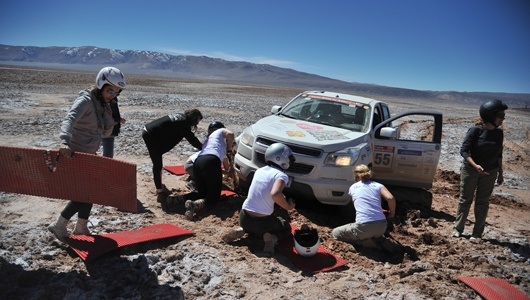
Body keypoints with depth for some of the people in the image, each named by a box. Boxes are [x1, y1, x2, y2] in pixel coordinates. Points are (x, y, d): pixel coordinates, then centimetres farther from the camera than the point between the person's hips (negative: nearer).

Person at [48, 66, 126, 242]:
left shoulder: (103, 105, 8)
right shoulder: (86, 100, -18)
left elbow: (105, 132, 8)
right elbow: (69, 120, -37)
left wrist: (110, 117, -10)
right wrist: (65, 142, -54)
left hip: (89, 155, 9)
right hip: (74, 154, -9)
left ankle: (81, 228, 31)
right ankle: (58, 226, 14)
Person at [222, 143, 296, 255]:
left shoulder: (259, 171, 8)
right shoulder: (281, 175, -13)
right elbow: (275, 194, -32)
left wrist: (284, 199, 28)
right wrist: (288, 206, -16)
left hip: (244, 219, 5)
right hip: (263, 222, -5)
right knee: (286, 228, 26)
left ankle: (241, 230, 9)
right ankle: (272, 238, -5)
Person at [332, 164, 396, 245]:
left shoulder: (352, 187, 14)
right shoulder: (378, 185, 12)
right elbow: (390, 198, -5)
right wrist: (391, 215, 11)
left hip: (363, 228, -4)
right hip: (381, 228, 4)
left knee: (335, 233, 17)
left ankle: (362, 241, -1)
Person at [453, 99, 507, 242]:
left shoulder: (499, 133, 1)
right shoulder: (476, 130, -14)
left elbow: (499, 154, 11)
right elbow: (464, 150, -17)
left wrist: (500, 173, 12)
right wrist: (475, 165, -30)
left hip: (490, 172, 4)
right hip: (470, 170, -4)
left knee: (482, 202, 8)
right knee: (465, 200, 7)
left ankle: (477, 233, 17)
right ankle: (458, 229, 19)